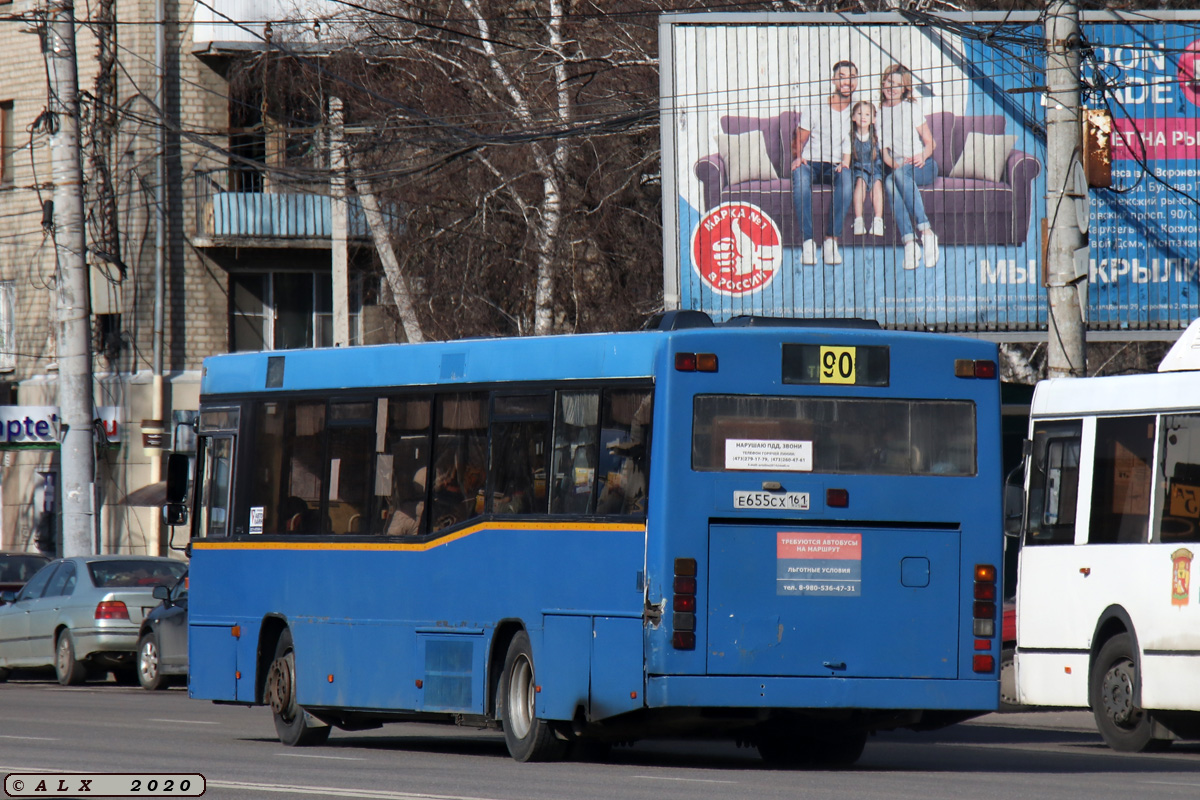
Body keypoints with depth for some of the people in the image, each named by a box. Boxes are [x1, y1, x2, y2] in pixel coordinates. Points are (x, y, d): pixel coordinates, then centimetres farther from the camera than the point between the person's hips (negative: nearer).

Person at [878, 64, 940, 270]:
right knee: (889, 182, -36)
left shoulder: (911, 109, 9)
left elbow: (930, 142, 5)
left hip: (922, 166, -2)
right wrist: (894, 163, -12)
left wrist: (923, 156, -16)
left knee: (900, 174, -38)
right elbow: (883, 150, 9)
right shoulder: (879, 114, 16)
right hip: (897, 167, 2)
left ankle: (926, 232, -45)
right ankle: (909, 242, -49)